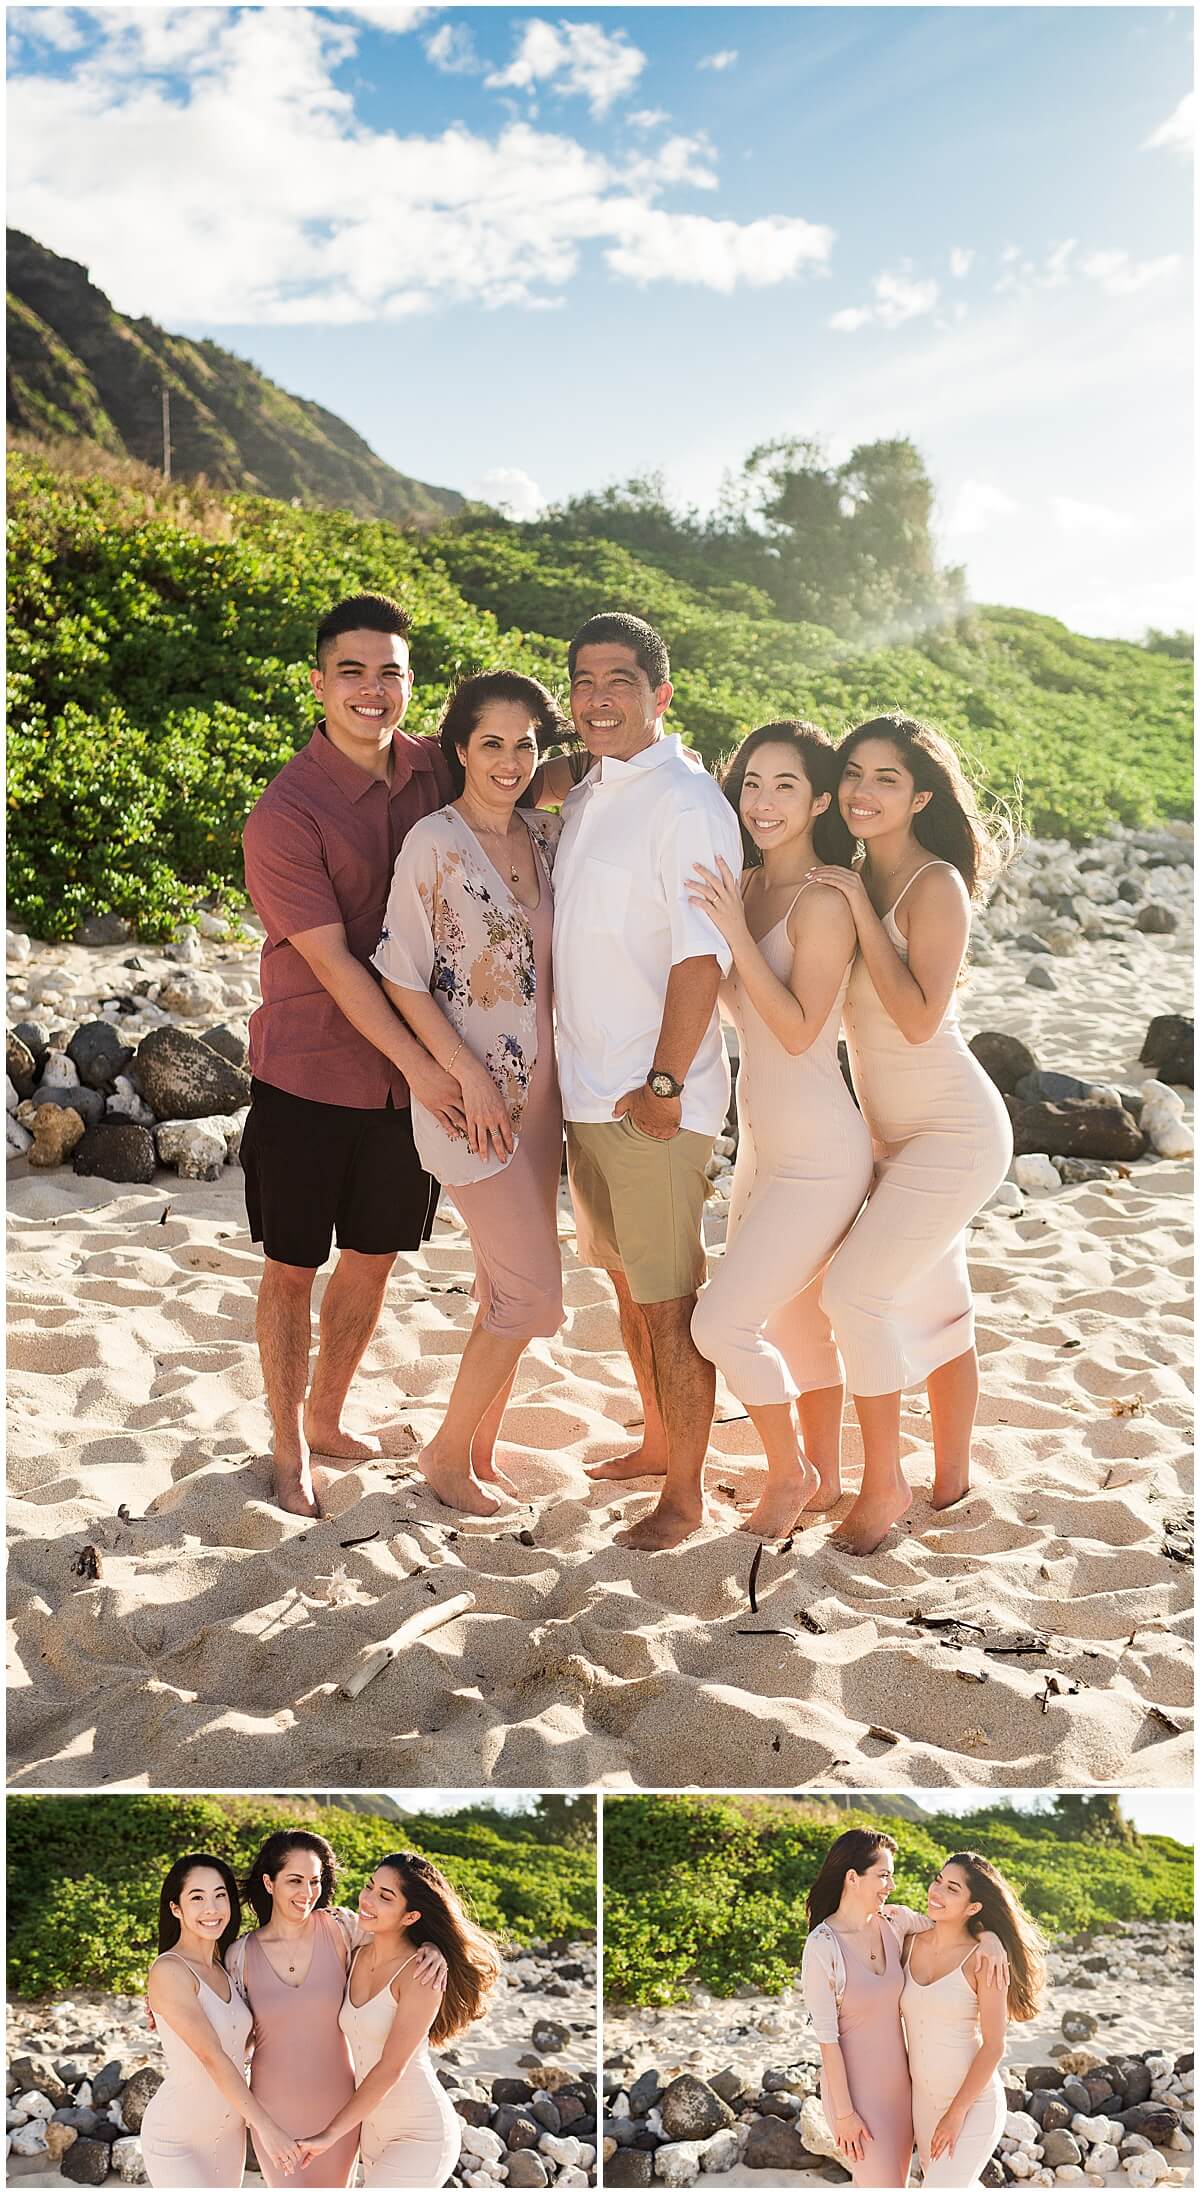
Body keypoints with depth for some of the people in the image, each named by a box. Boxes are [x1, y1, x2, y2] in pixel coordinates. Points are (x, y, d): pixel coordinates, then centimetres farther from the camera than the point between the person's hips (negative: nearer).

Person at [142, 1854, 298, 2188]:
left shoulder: (223, 1968, 6)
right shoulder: (169, 1971, -18)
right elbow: (211, 2056, -23)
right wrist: (266, 2126, -26)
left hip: (228, 2132, 7)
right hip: (177, 2138, -7)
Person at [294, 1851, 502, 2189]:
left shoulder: (421, 1971, -20)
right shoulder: (357, 1956, 0)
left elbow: (391, 2068, -21)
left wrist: (330, 2134, -19)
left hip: (421, 2136, -7)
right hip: (374, 2130, 7)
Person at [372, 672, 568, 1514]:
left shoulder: (545, 837, 6)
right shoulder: (434, 842, -11)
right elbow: (402, 976, -12)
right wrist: (469, 1078, -14)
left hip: (538, 1089, 7)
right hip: (468, 1092, -7)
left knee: (510, 1286, 12)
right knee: (533, 1293, -6)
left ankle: (482, 1450, 28)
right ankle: (448, 1451, 13)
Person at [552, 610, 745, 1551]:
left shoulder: (686, 800, -14)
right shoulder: (586, 795, 13)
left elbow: (704, 953, -18)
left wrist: (663, 1084, -20)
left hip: (655, 1099, -8)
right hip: (588, 1087, 9)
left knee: (671, 1299, 1)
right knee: (626, 1280, 20)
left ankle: (685, 1492, 14)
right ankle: (656, 1442, 37)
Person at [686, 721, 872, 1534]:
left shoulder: (823, 902, -17)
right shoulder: (748, 887, 6)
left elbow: (798, 1029, -22)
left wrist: (735, 932, -26)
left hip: (818, 1158, -9)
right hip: (763, 1146, 9)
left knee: (722, 1322, -9)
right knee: (794, 1320, 18)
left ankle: (790, 1473, 13)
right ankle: (826, 1480, 34)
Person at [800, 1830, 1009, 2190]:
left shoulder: (894, 1921, -5)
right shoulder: (822, 1947, -22)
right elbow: (826, 2036, -18)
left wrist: (988, 1937, -15)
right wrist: (844, 2113, -14)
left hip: (898, 2081, 6)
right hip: (855, 2087, -6)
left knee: (897, 2182, 18)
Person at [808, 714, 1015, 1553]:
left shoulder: (936, 885, -17)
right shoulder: (856, 882, 6)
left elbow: (919, 1020, -24)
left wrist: (861, 912, -22)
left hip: (954, 1134, -8)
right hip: (899, 1135, 8)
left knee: (853, 1290, -12)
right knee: (934, 1304, 16)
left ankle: (883, 1486, 3)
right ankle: (952, 1479, 29)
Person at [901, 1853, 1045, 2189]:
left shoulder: (983, 1958, -16)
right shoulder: (912, 1943, -2)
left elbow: (993, 2046, -15)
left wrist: (956, 2114, -15)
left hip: (973, 2104, -6)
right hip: (924, 2100, 6)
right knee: (954, 2186, 20)